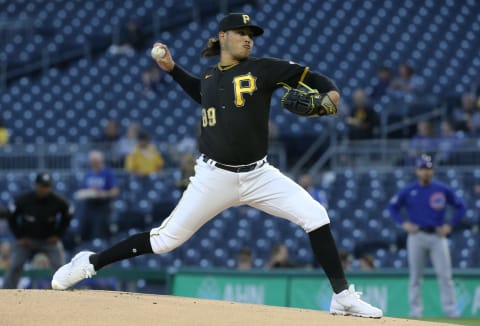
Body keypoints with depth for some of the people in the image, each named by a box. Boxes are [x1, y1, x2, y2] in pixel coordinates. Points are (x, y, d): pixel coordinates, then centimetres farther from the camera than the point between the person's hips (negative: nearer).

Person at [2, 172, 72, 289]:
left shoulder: (58, 201, -18)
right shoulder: (23, 200, -20)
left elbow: (67, 216, 3)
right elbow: (12, 218, -3)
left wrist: (58, 235, -3)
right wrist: (20, 237, -7)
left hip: (50, 240, 0)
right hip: (26, 239, 0)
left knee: (60, 266, -13)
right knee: (14, 266, -13)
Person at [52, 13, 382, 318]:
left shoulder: (262, 69, -3)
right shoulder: (209, 78, 7)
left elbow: (314, 79, -5)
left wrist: (330, 97, -25)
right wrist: (172, 69, 24)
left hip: (258, 175, -1)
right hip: (214, 176, 1)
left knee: (315, 215, -17)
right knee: (166, 239, -2)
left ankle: (343, 297, -9)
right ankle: (90, 263, 15)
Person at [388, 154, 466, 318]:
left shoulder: (443, 189, 3)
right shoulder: (408, 191, 3)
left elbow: (460, 206, 10)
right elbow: (392, 207, 12)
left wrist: (450, 225, 0)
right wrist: (403, 223, -2)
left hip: (438, 236, 0)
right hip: (417, 236, 0)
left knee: (445, 275, -6)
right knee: (415, 276, 2)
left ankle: (451, 310, -3)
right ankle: (415, 311, 8)